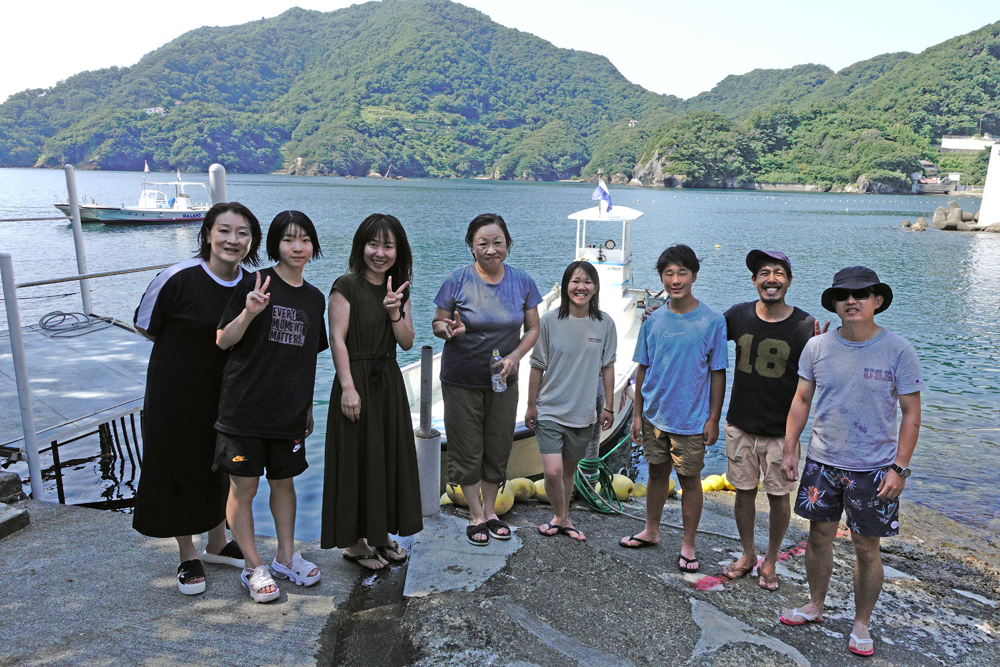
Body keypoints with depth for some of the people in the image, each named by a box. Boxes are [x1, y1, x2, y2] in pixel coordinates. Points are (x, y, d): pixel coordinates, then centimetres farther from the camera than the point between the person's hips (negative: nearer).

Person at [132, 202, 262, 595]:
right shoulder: (177, 279, -20)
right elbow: (145, 328, -8)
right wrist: (204, 342, -6)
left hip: (225, 394, 5)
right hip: (176, 395, -4)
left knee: (222, 468, 17)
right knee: (180, 470, 9)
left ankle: (217, 544, 39)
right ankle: (187, 556, 29)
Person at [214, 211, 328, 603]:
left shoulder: (315, 299, 9)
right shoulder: (255, 284, -7)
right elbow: (223, 340, -8)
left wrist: (309, 407, 17)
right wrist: (249, 312, -26)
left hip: (289, 410, 5)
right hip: (246, 406, -4)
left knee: (284, 482, 15)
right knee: (244, 487, 3)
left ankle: (286, 558, 30)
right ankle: (254, 567, 18)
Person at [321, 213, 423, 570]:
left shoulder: (399, 290, 10)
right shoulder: (346, 287, -9)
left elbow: (407, 342, 5)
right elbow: (337, 339, -14)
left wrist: (395, 313, -13)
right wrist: (348, 387, -20)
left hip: (389, 383, 7)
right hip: (357, 383, -6)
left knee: (389, 457, 12)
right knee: (358, 458, 1)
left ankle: (381, 533, 28)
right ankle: (354, 541, 16)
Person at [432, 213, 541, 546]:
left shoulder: (522, 281, -2)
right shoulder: (457, 280, -10)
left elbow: (533, 328, 4)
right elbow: (437, 323, -3)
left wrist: (515, 356, -13)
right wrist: (449, 329, -27)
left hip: (502, 380, 3)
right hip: (461, 381, -2)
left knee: (498, 447, 12)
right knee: (467, 450, 5)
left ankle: (490, 510, 32)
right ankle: (475, 515, 24)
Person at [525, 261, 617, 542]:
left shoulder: (605, 323, -1)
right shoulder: (549, 321, -8)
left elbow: (607, 367, 7)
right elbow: (537, 366, -1)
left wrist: (609, 406, 8)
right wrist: (531, 405, 1)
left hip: (583, 412, 2)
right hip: (550, 411, -2)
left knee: (569, 469, 13)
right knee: (553, 472, -10)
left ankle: (563, 518, 34)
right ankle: (559, 516, 18)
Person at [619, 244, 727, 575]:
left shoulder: (712, 321, -9)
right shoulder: (654, 320, 0)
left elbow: (717, 373, -5)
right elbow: (643, 369, 6)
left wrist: (713, 419, -6)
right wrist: (637, 414, 6)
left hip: (691, 420, -3)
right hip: (655, 415, 3)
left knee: (690, 480, 8)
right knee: (657, 473, 17)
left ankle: (688, 545, 24)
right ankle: (651, 531, 35)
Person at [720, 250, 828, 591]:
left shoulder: (805, 326, -12)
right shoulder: (738, 316, -5)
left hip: (781, 430, -2)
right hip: (740, 425, 2)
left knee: (778, 496, 10)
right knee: (744, 491, 14)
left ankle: (770, 561, 31)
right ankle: (747, 555, 35)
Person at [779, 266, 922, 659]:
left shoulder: (898, 351, -10)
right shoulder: (817, 346, -2)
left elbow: (911, 413, -6)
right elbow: (801, 400, 6)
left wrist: (899, 468, -10)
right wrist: (789, 450, 2)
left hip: (873, 469, -3)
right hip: (822, 463, 3)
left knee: (867, 548, 8)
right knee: (819, 537, 14)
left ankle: (861, 625, 27)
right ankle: (815, 606, 35)